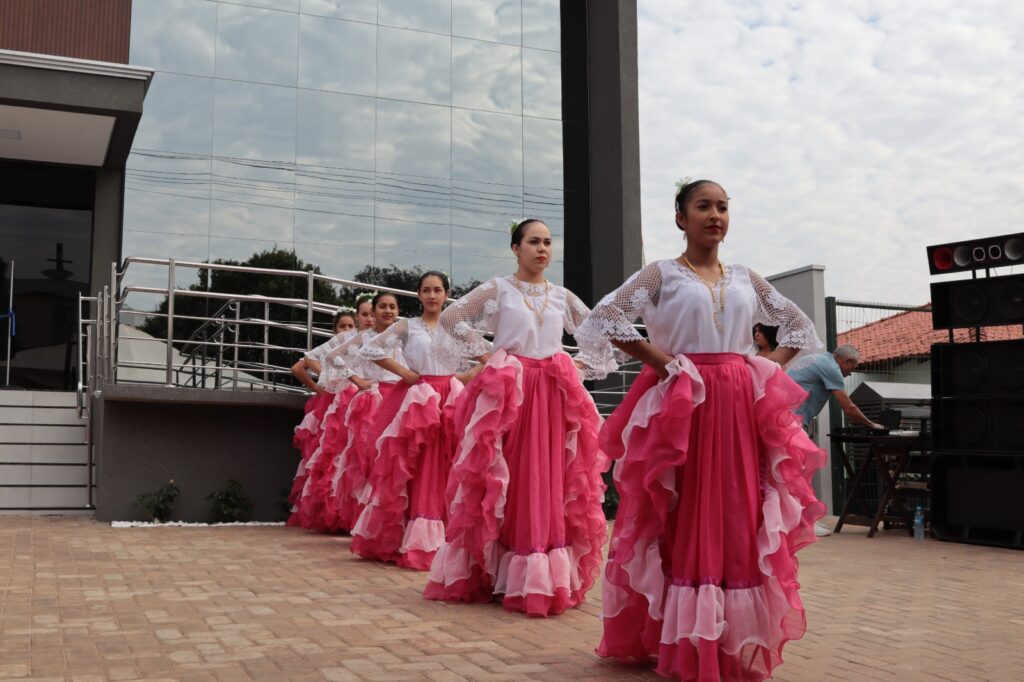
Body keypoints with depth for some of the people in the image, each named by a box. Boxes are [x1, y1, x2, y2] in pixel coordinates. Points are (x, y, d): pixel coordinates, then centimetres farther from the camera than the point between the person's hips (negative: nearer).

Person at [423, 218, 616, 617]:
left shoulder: (561, 296, 13)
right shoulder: (498, 289, 2)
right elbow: (450, 320, -4)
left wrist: (578, 366, 8)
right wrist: (485, 357, -5)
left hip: (554, 394, 4)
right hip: (507, 391, -4)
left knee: (552, 483, 3)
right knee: (506, 483, -1)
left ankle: (548, 579, 9)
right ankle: (490, 574, 8)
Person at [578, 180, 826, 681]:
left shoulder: (747, 279, 14)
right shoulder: (662, 274, 1)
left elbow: (800, 327, 23)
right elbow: (605, 318, -11)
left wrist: (768, 369, 7)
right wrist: (661, 362, -12)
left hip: (741, 408, 4)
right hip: (682, 404, -4)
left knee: (739, 520, 5)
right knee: (684, 520, -2)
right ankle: (678, 640, 7)